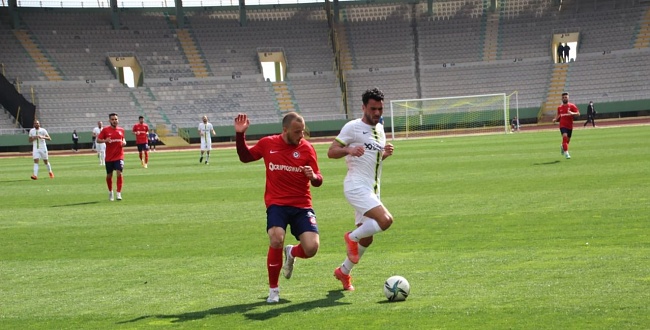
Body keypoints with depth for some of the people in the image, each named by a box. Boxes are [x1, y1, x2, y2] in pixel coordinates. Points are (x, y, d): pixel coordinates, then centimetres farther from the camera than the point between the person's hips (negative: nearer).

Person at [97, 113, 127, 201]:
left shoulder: (121, 130, 6)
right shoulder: (105, 130, -3)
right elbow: (98, 140, -2)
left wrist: (124, 142, 0)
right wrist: (105, 140, -21)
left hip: (119, 156, 0)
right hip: (109, 157, 0)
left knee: (119, 173, -15)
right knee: (109, 175, 10)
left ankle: (119, 193, -10)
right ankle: (110, 192, 32)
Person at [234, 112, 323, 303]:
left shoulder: (307, 148, -2)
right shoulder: (267, 144, 0)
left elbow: (318, 181, 1)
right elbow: (245, 157, 17)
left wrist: (313, 176, -23)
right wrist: (240, 134, 2)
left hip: (302, 205, 1)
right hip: (276, 203, -1)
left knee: (311, 248, -15)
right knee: (276, 240, -26)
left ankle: (292, 253, 27)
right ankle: (273, 290, -3)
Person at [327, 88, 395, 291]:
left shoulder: (379, 129, 17)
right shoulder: (353, 127, -6)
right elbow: (331, 152, -10)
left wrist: (385, 154, 6)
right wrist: (349, 150, -29)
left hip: (372, 190, 8)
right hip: (357, 186, -8)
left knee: (366, 238, 10)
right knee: (385, 220, -26)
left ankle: (344, 272, 28)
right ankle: (352, 237, -3)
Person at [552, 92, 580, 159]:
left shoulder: (572, 106, -2)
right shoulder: (560, 107, 7)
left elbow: (578, 113, -7)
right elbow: (558, 115, 21)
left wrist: (572, 113, -26)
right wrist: (555, 119, 1)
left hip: (570, 126, 1)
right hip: (562, 125, -1)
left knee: (568, 140, 12)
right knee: (565, 136, -24)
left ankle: (562, 146, 47)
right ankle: (566, 152, -21)